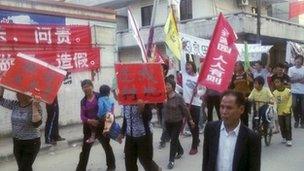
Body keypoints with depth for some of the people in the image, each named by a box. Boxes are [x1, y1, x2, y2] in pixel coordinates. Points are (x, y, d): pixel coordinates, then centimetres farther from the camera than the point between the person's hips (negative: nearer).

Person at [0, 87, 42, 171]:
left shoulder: (35, 106, -18)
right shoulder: (15, 104, 0)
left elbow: (36, 124, -29)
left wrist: (34, 107, -38)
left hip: (31, 142, -6)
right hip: (17, 142, 6)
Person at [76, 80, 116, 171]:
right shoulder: (83, 101, 3)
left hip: (101, 126, -2)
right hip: (89, 128, 3)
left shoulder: (99, 96, -7)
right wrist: (89, 121, -21)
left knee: (107, 146, 13)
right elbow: (82, 116, -1)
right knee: (85, 149, 5)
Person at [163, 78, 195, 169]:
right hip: (167, 122, 4)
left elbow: (185, 109, -8)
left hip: (177, 122, -4)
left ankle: (171, 160, 13)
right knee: (174, 139, 20)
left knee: (173, 140, 0)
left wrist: (190, 119, 0)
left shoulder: (178, 97, -17)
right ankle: (180, 151, 46)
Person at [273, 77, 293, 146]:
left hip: (287, 112, -3)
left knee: (288, 125, -3)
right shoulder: (274, 92, -4)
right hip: (280, 112, 3)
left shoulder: (288, 91, -14)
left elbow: (289, 102, -13)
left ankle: (289, 139, 4)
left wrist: (286, 110, -17)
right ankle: (284, 137, 29)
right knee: (282, 126, 12)